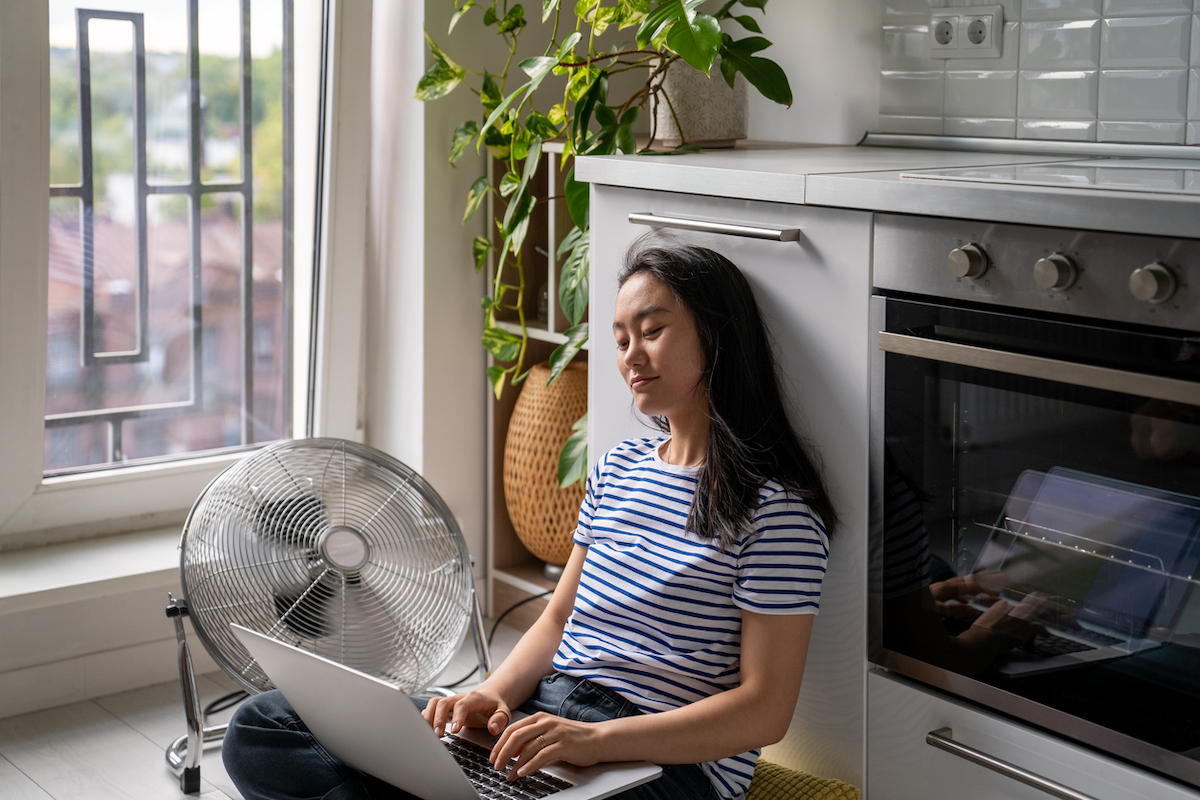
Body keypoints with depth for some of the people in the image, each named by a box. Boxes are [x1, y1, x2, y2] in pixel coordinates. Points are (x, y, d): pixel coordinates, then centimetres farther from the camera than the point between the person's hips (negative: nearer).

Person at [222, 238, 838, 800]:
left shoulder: (774, 509, -8)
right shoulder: (617, 469, 18)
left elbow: (765, 711, -12)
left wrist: (597, 738, -22)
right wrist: (495, 695, -3)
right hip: (540, 713, 9)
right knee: (257, 729, -6)